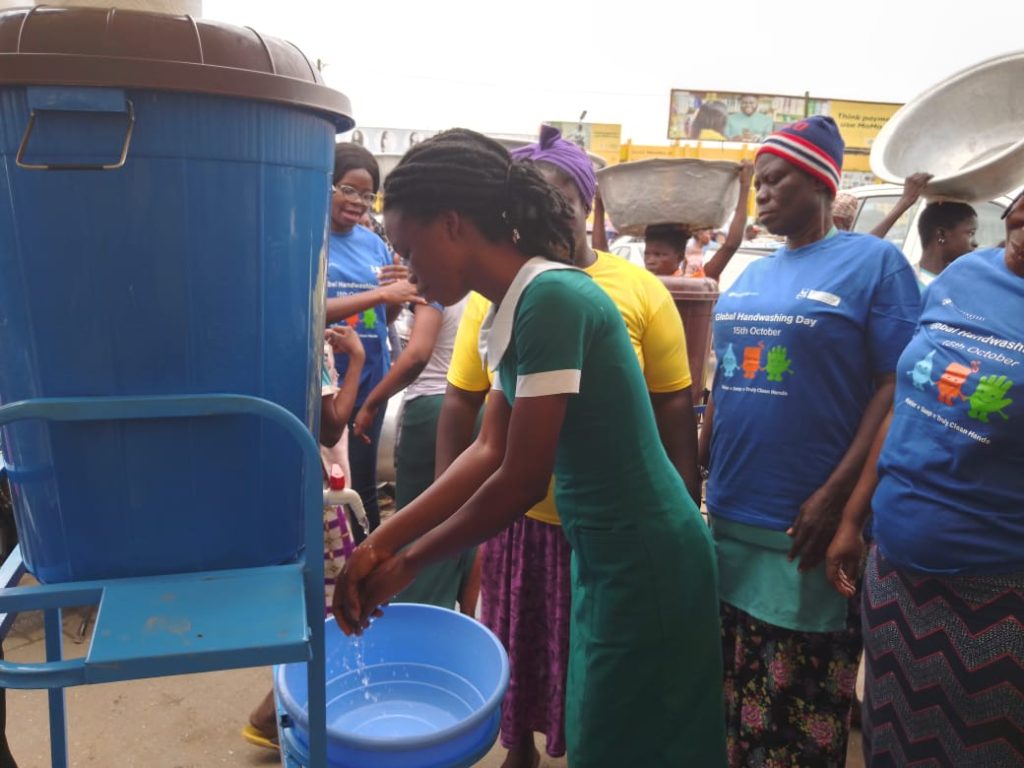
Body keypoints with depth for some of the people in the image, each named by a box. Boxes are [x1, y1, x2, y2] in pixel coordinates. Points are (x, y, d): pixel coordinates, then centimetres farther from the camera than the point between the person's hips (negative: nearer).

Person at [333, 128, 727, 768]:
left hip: (648, 565, -9)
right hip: (608, 560, 9)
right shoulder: (517, 306, 5)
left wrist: (408, 561, -8)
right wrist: (381, 542, 5)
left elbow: (521, 482, -22)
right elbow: (490, 452, 7)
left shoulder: (551, 297, -23)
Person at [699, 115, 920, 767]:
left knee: (807, 706, 9)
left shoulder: (874, 262, -5)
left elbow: (899, 385, -11)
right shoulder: (750, 277, 13)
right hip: (731, 519, 6)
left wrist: (837, 495, -18)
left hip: (807, 526, -6)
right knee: (739, 697, 17)